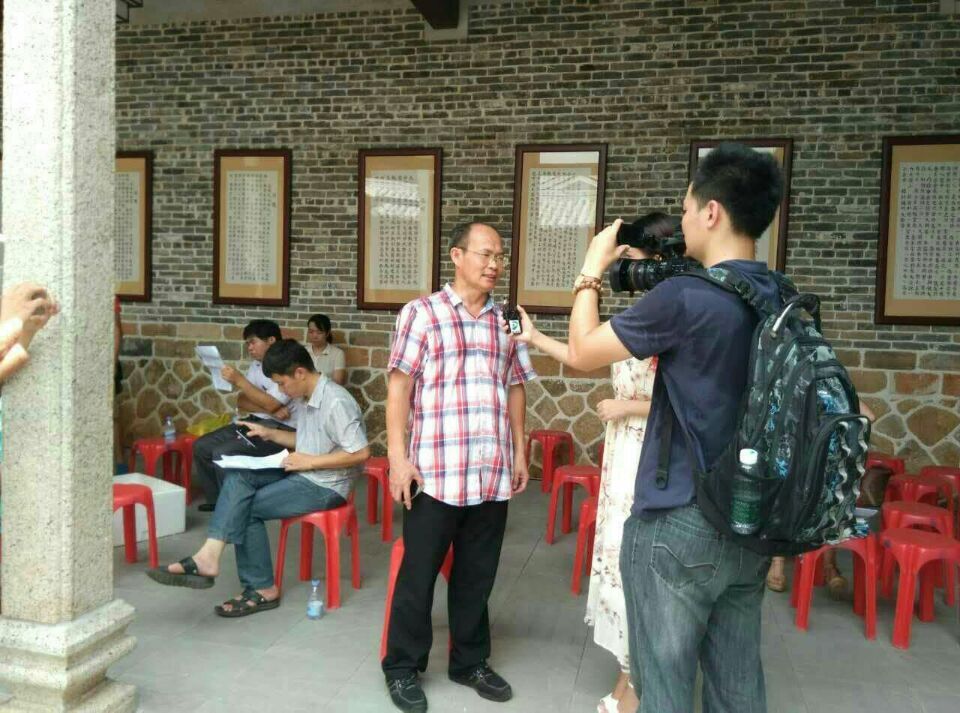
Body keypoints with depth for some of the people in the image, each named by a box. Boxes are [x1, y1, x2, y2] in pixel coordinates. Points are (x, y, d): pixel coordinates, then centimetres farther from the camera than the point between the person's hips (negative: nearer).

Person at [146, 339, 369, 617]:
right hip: (303, 474, 9)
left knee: (245, 507, -11)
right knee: (238, 477, -12)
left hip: (325, 487, -9)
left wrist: (310, 461, -20)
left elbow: (361, 453, -23)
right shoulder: (306, 398, 9)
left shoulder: (336, 403, -20)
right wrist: (270, 433, 9)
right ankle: (210, 556, -18)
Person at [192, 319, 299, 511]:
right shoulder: (255, 365, 11)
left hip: (280, 429, -9)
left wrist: (239, 380, -21)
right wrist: (271, 409, -15)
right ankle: (217, 500, 13)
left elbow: (271, 405, -23)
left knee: (222, 453, -23)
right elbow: (241, 402, 4)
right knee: (201, 446, 2)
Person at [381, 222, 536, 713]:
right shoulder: (421, 313, -2)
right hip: (435, 472, -4)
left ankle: (470, 662, 31)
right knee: (419, 573, 6)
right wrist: (398, 456, -10)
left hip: (493, 474, 4)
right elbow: (399, 386, -5)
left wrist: (519, 452, 13)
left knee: (477, 574, 14)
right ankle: (403, 668, 23)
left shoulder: (506, 321, 12)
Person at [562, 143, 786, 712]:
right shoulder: (781, 301, 4)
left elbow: (583, 352, -8)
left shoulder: (685, 297, -19)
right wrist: (651, 276, 21)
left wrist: (592, 271, 7)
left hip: (680, 524, -7)